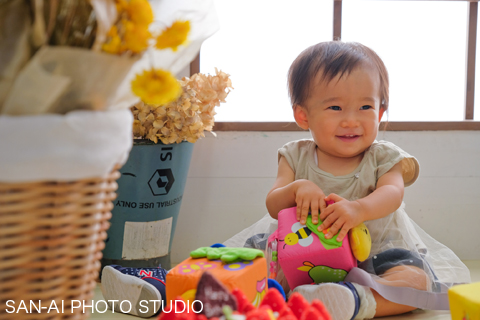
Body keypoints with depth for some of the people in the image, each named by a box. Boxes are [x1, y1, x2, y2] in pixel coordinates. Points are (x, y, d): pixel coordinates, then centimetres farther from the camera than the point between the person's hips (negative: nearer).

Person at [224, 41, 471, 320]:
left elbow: (392, 193, -22)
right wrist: (297, 189, -32)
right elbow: (274, 207, -7)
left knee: (417, 279, -28)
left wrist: (359, 209, -46)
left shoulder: (383, 157, 0)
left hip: (378, 252, 0)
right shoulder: (296, 157, 2)